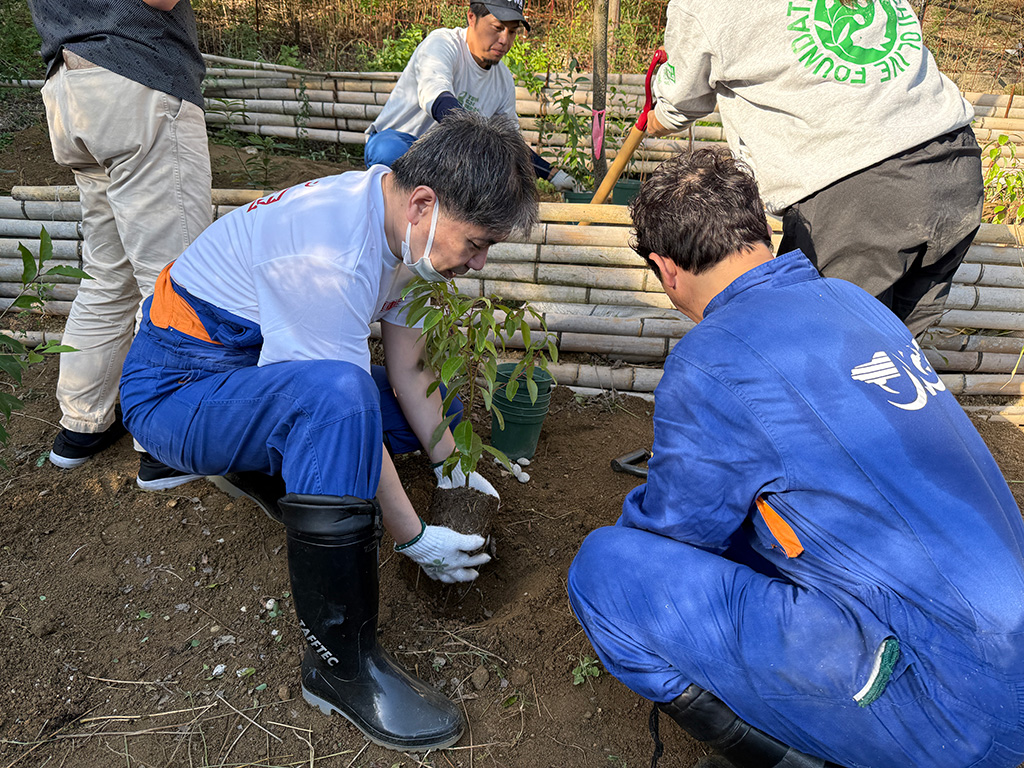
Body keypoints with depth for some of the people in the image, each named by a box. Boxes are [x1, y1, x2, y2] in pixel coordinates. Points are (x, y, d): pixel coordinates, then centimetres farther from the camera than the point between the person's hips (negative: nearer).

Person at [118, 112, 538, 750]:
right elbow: (342, 401, -30)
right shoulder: (330, 250, -33)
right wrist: (414, 538, -21)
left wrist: (449, 465, 5)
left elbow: (408, 367, 4)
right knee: (338, 392, -39)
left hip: (262, 374, 9)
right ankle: (342, 662, -25)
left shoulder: (403, 225, -5)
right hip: (176, 387, -8)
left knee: (429, 409, 11)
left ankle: (260, 464, 13)